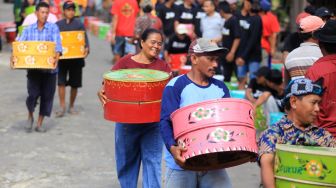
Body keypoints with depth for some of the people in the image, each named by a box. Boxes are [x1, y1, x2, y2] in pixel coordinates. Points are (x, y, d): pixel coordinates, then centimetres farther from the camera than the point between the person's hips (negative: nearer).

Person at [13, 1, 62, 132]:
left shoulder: (53, 28, 0)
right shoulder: (28, 30, 6)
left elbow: (57, 45, -12)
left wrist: (56, 58, -31)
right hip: (33, 68, 0)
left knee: (47, 96, 5)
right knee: (33, 94, -11)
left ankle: (39, 124, 20)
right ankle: (30, 116, 19)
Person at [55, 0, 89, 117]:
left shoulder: (79, 24, 1)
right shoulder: (58, 25, 5)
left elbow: (84, 39, -3)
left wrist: (86, 49, -22)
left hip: (76, 58, 0)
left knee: (75, 84, 7)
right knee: (61, 82, -7)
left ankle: (71, 106, 23)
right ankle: (62, 107, -2)